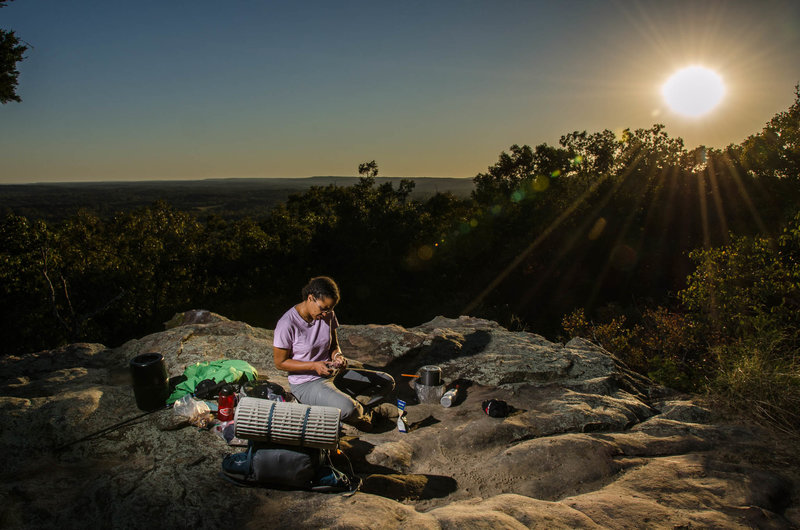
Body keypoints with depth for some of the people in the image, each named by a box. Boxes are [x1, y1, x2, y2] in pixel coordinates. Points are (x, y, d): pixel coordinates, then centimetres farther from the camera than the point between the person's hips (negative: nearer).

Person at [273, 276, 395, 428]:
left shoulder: (328, 315, -3)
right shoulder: (287, 325, -21)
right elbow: (280, 363, -13)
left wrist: (338, 356, -14)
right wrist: (314, 366, -24)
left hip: (331, 374, 7)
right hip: (306, 384, -7)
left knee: (387, 381, 2)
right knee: (347, 408, -33)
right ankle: (362, 413, 1)